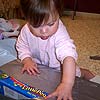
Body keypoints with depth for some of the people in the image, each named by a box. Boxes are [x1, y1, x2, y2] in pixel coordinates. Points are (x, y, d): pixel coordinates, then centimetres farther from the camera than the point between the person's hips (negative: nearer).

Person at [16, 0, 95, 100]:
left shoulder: (60, 33, -36)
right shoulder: (26, 30, -22)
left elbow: (68, 56, -48)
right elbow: (22, 48, -6)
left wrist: (67, 84, -60)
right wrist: (27, 61, -26)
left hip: (58, 67, -3)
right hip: (37, 67, 4)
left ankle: (83, 73, 21)